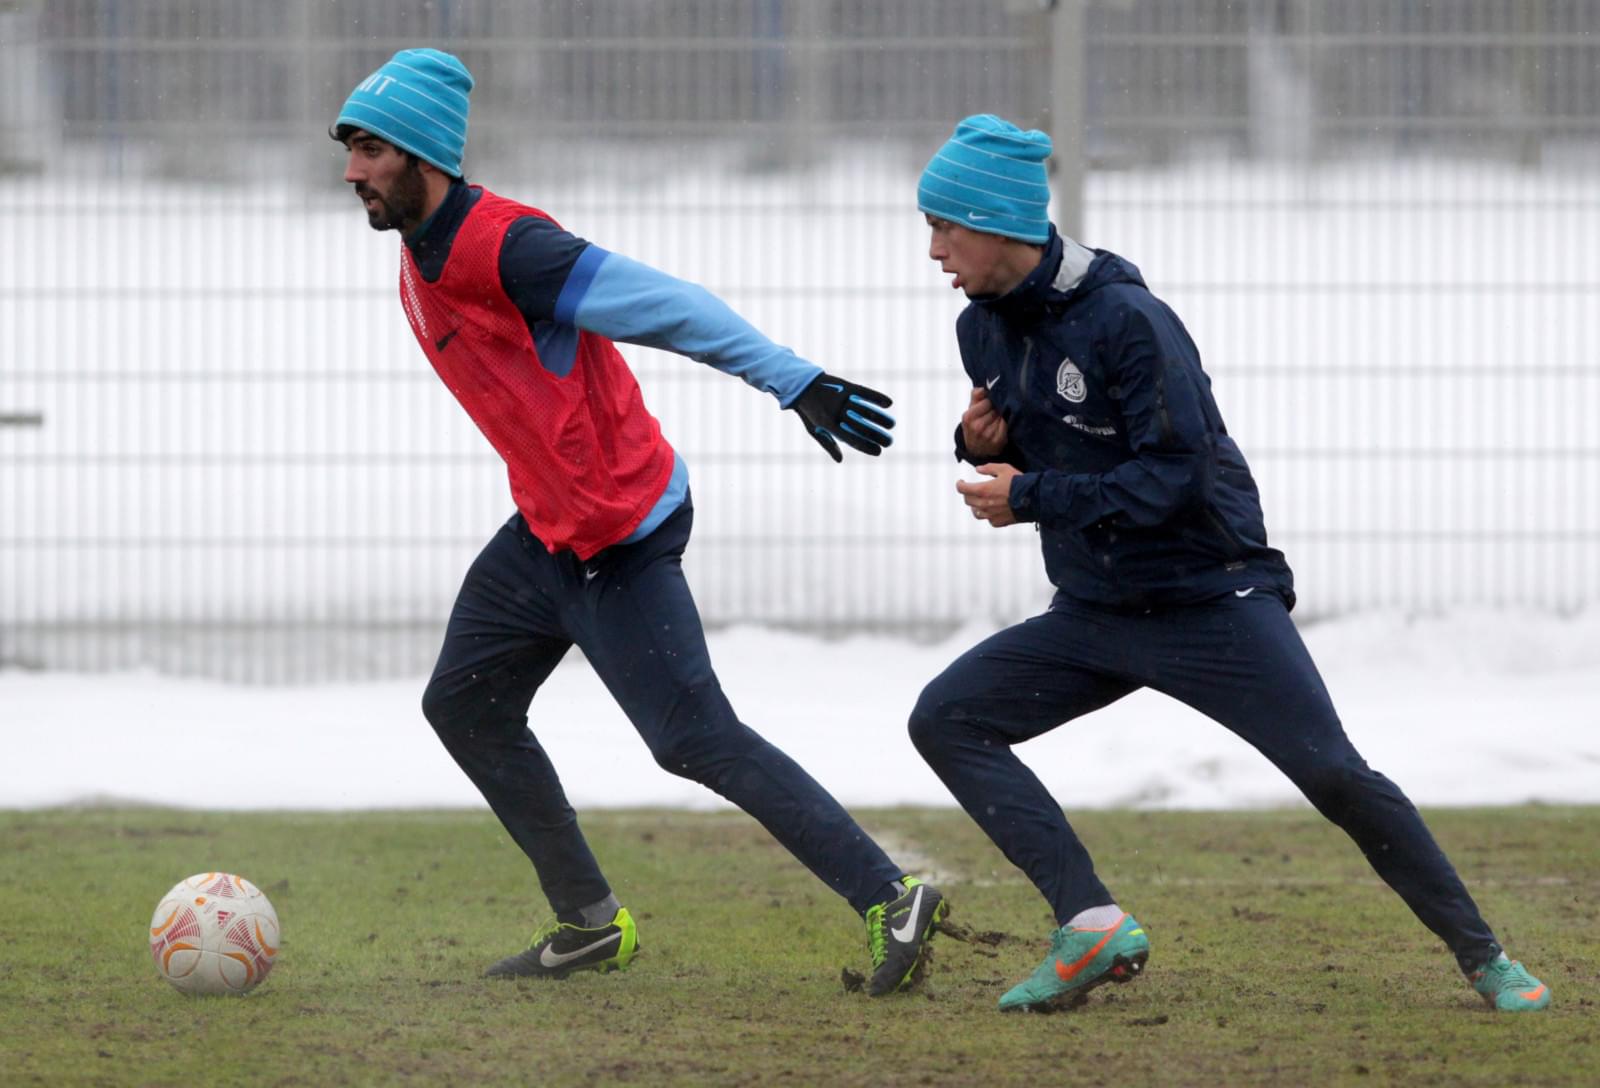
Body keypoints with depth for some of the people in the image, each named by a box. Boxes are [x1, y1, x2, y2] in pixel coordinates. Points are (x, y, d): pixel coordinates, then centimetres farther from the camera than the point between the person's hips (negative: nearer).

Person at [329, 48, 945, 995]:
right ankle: (591, 926, 23)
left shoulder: (502, 245, -22)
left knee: (698, 740, -12)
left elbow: (664, 304, -25)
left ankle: (891, 899, -9)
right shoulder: (423, 260, 9)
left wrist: (796, 383, -29)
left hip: (617, 543, -10)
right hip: (546, 530, 10)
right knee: (465, 706, 15)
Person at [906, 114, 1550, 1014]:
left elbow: (1174, 476, -25)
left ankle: (1483, 958, 4)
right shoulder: (984, 329, 3)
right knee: (946, 721, -7)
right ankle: (1093, 925, -14)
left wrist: (1032, 496, -23)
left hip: (1212, 604, -7)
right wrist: (983, 444, -7)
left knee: (1334, 775, -12)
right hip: (1095, 614, 7)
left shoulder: (1127, 321, -21)